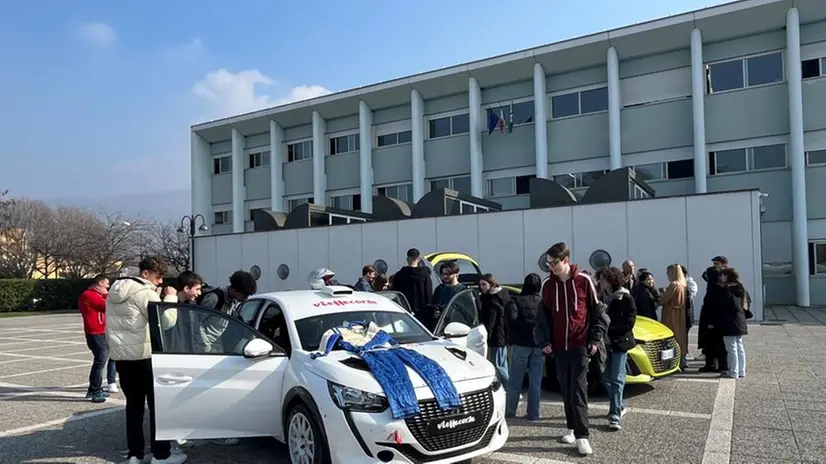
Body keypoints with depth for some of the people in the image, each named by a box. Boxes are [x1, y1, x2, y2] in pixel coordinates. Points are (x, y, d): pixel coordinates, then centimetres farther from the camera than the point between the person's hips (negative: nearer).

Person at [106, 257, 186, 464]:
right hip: (144, 356, -8)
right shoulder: (145, 292, -15)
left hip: (121, 356, 8)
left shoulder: (116, 291, 12)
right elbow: (166, 321, -19)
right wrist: (170, 298, -8)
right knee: (158, 404, 1)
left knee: (134, 404, 14)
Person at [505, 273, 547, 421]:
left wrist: (511, 339, -3)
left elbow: (512, 319, -14)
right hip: (539, 344, 3)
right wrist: (547, 341, 6)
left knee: (515, 380, 5)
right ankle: (533, 413, 10)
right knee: (535, 381, 8)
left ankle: (510, 410, 8)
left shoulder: (516, 300, 0)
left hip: (521, 343, -3)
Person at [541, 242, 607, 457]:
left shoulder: (583, 281, -7)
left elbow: (597, 312, -1)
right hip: (559, 346, 4)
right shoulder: (548, 285, 3)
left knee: (578, 390, -6)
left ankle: (582, 436, -3)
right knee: (566, 390, 9)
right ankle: (572, 428, 20)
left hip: (580, 345, -4)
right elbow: (545, 315, 11)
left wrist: (595, 339, -5)